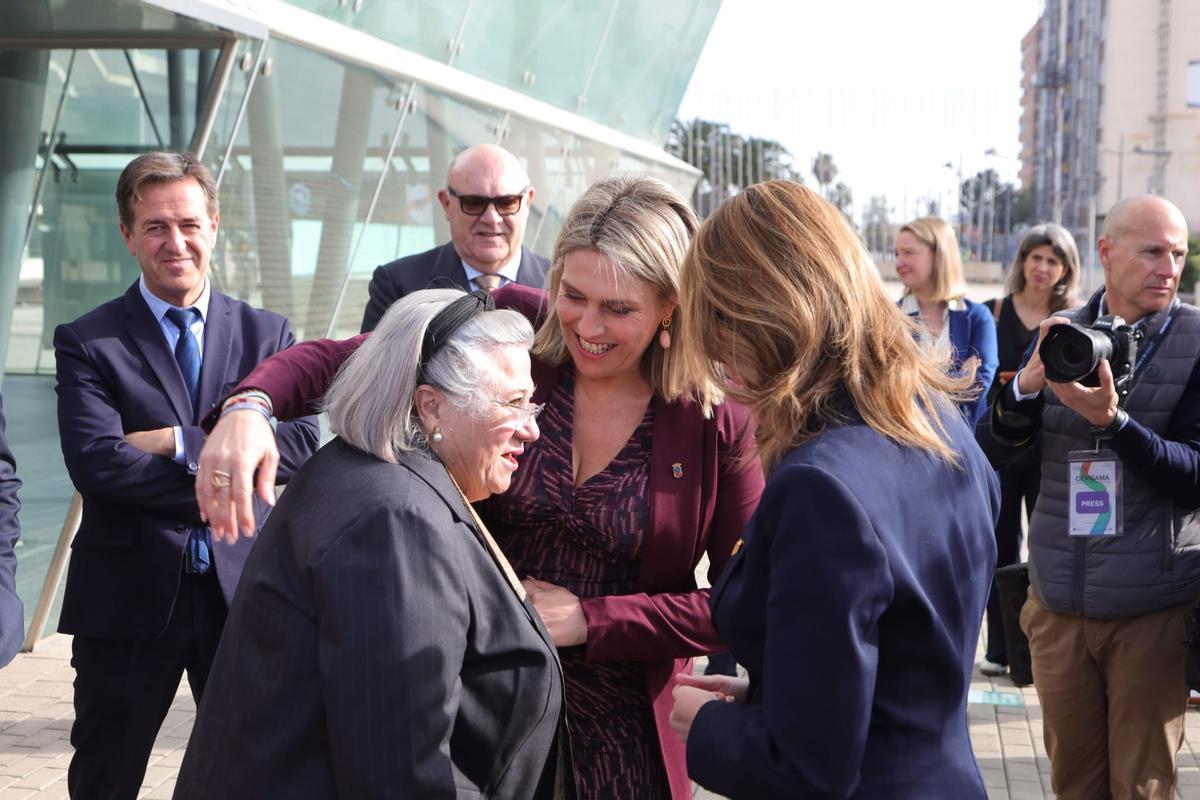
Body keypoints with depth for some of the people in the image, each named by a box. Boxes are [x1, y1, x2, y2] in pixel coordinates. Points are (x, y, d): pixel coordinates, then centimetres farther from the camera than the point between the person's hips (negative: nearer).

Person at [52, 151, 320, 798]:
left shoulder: (266, 333, 7)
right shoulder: (87, 343, -1)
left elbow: (302, 446, -7)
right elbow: (94, 464, -16)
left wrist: (179, 443, -15)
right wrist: (226, 480, -15)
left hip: (242, 591, 2)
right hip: (129, 598, -2)